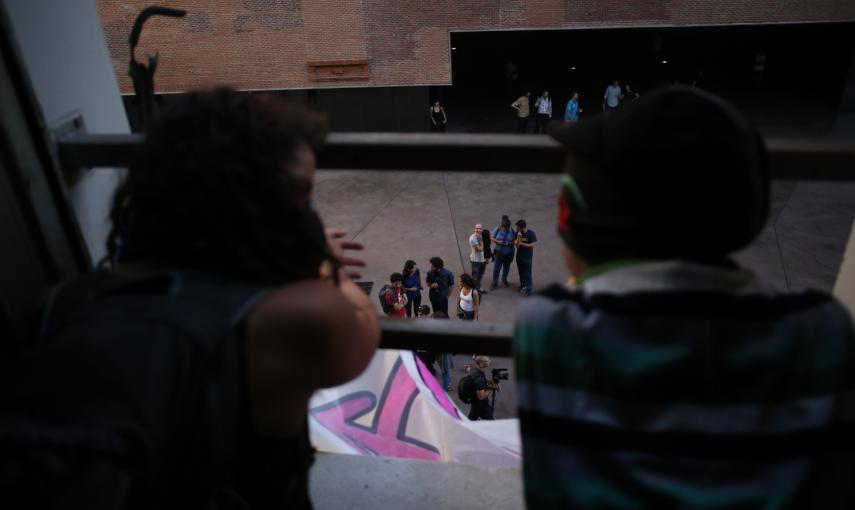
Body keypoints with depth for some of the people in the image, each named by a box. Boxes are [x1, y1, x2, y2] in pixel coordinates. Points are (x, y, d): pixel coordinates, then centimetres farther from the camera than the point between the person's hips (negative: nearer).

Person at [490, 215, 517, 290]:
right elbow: (491, 237, -3)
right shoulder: (497, 230, -12)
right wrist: (497, 241, -21)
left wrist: (512, 243, -27)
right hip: (499, 252, -2)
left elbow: (515, 240, -4)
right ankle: (494, 283, 13)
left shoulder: (512, 231, -11)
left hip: (509, 253, 2)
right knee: (496, 268, -2)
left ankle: (504, 280, 43)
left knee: (506, 267, 19)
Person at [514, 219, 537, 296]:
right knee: (521, 273, 15)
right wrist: (518, 237, -24)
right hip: (519, 256, 4)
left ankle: (528, 290, 6)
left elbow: (532, 245, -15)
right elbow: (517, 245, -9)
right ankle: (523, 286, 31)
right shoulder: (518, 233, -5)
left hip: (528, 257, -4)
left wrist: (522, 243, -12)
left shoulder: (531, 233, -15)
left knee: (527, 274, 0)